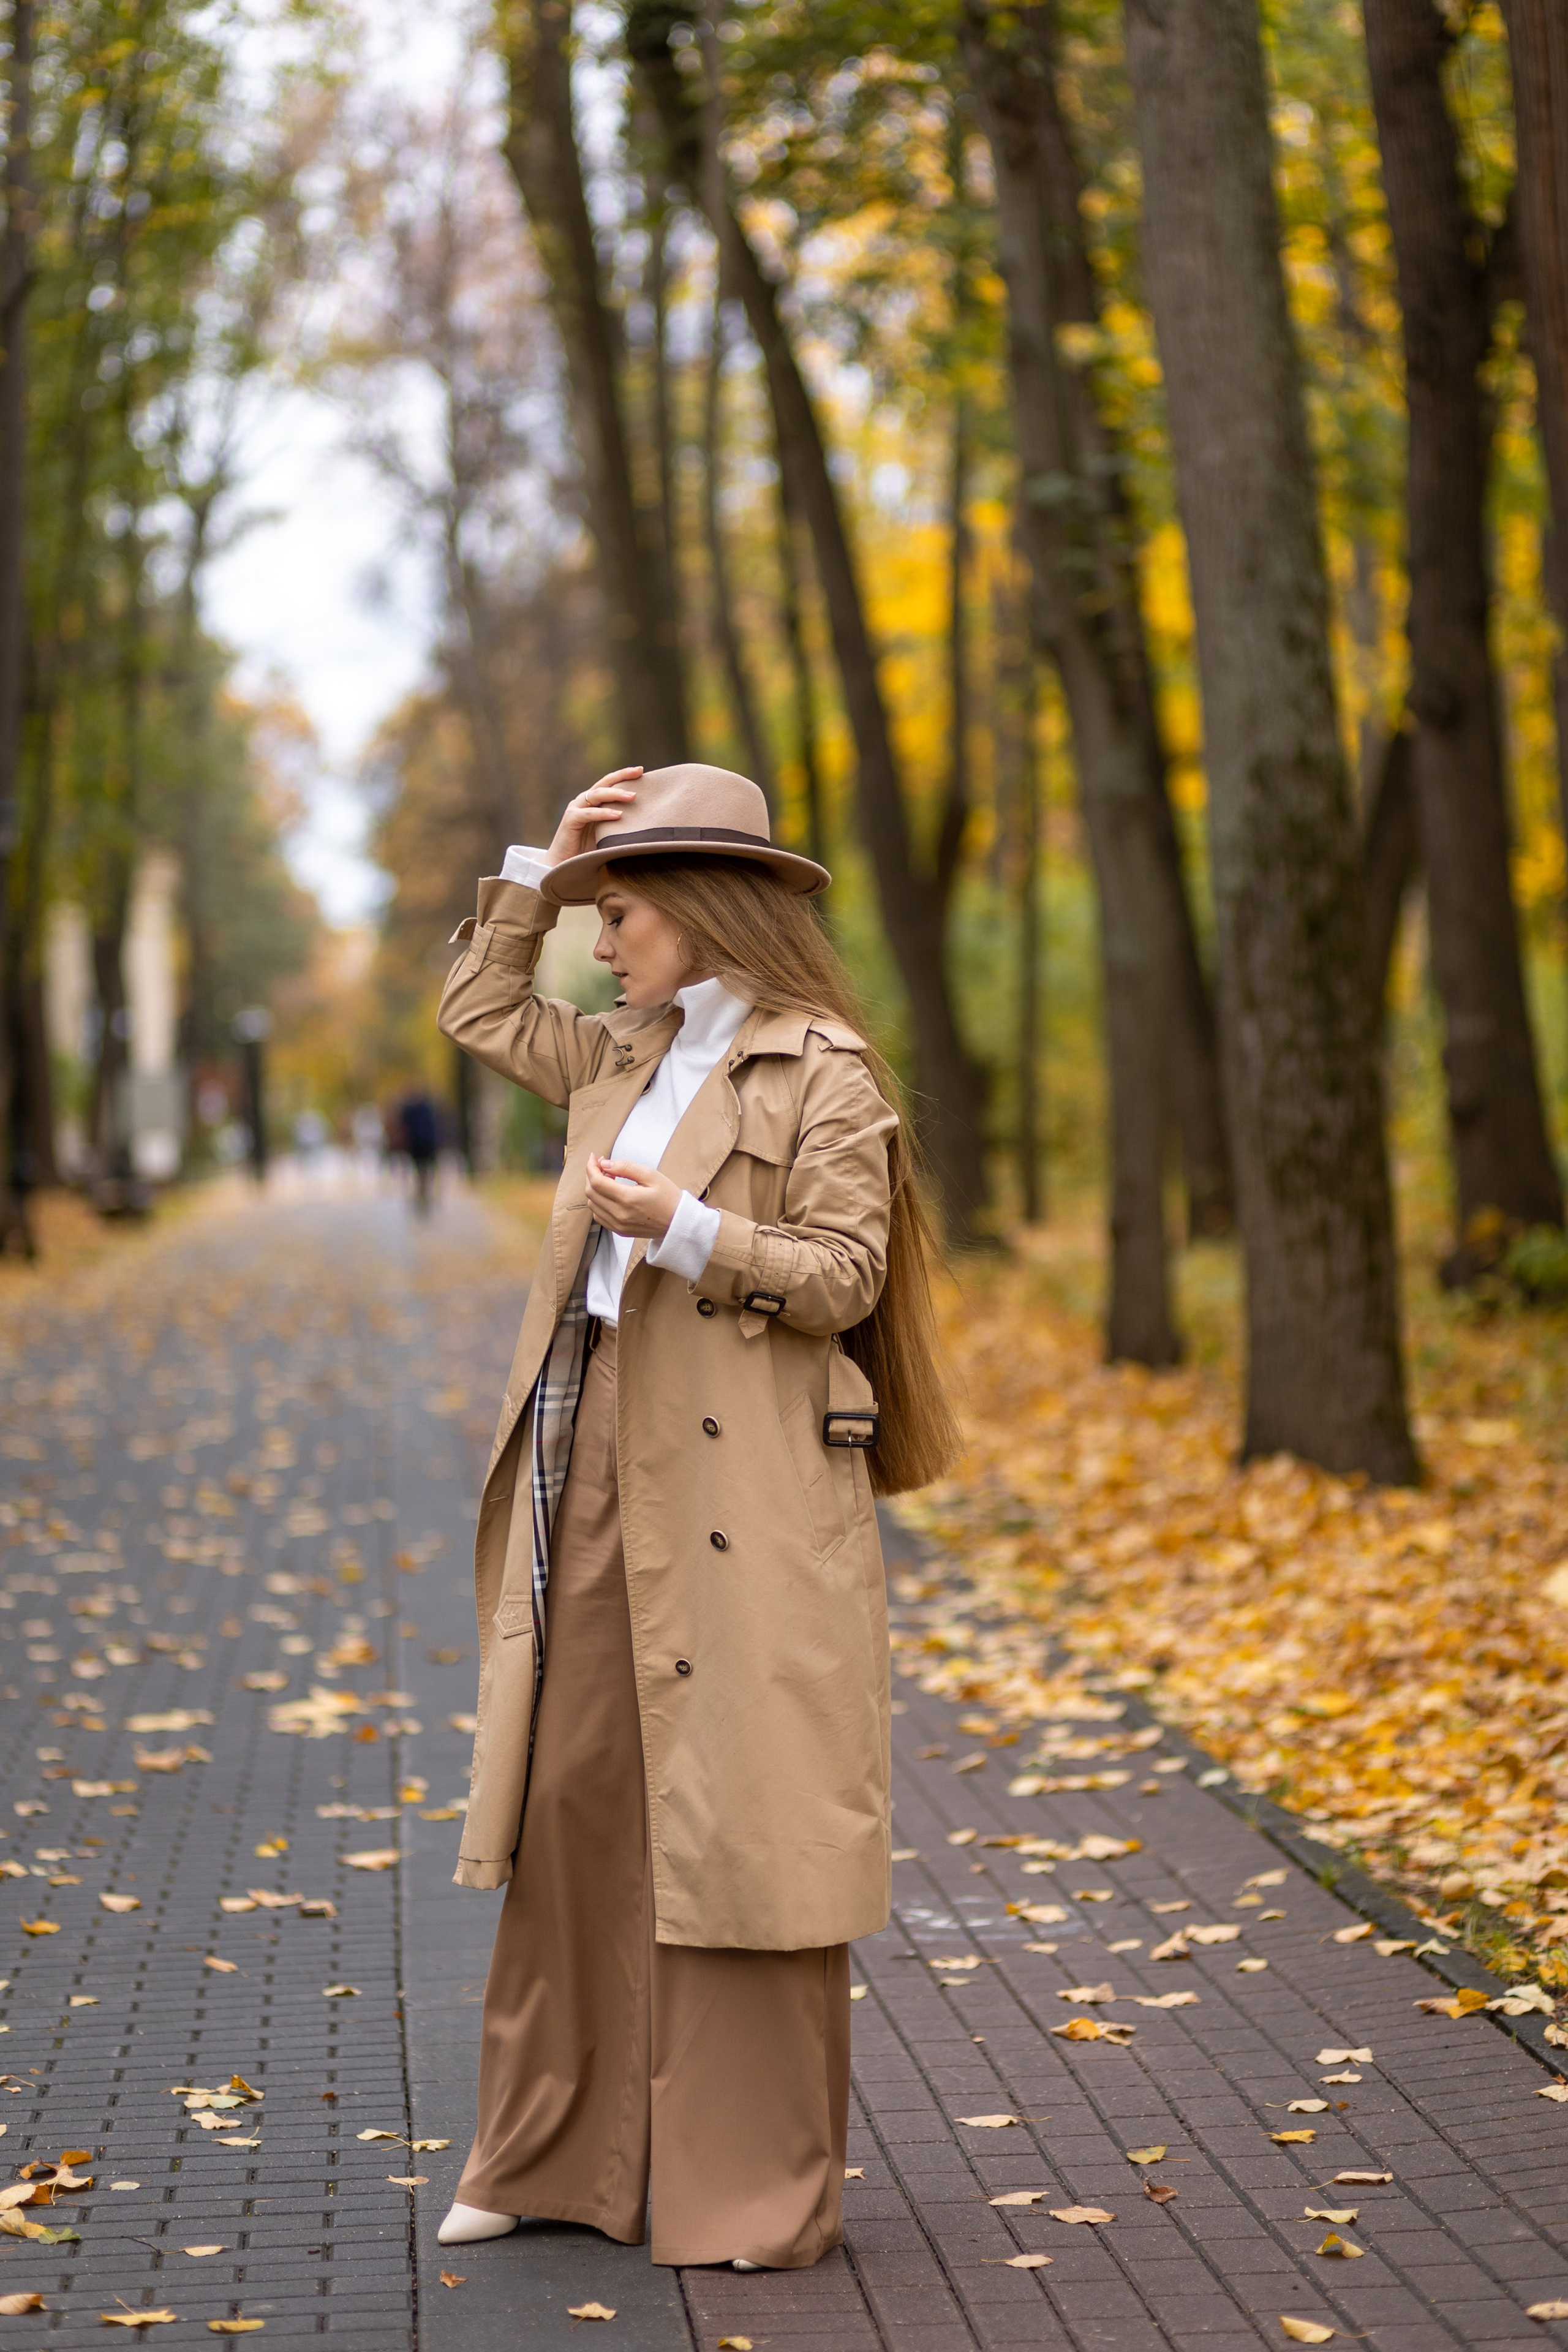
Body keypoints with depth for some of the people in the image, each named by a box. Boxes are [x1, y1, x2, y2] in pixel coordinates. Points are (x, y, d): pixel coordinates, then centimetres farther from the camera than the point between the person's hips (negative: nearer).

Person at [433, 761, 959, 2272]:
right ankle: (552, 2156, 19)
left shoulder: (823, 1073, -5)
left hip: (739, 1494, -7)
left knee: (736, 1830, -3)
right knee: (571, 1805, 8)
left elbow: (844, 1279, -9)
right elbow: (477, 1011, 29)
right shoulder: (624, 1060, 18)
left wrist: (685, 1228, -21)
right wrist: (540, 867, 18)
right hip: (593, 1476, 7)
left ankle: (758, 2194, 8)